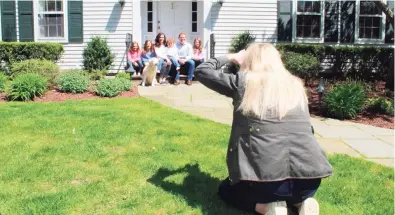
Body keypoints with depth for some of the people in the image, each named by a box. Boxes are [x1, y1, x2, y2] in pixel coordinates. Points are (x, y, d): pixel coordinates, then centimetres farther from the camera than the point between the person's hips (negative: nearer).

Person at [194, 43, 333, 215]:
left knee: (226, 190, 28)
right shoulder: (296, 85, 14)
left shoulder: (242, 81, 3)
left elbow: (201, 71, 16)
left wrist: (231, 57, 28)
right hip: (309, 179, 4)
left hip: (265, 180, -4)